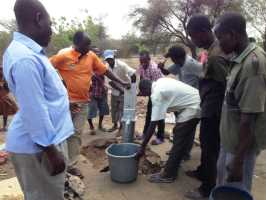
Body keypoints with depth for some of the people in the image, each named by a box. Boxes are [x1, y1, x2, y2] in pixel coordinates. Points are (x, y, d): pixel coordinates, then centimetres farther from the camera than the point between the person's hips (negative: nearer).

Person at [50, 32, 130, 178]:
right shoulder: (63, 56, -13)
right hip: (66, 101, -4)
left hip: (83, 102, 4)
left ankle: (70, 165, 19)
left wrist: (121, 83, 7)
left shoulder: (91, 56, 1)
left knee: (76, 134, 9)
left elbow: (105, 70, 9)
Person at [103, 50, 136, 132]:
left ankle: (121, 127, 13)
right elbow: (110, 82, -10)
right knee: (114, 109, 15)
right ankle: (115, 125, 34)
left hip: (126, 91, -5)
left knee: (122, 110, -2)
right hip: (115, 91, 5)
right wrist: (120, 90, -18)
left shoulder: (121, 65, -25)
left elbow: (133, 75, -29)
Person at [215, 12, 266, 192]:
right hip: (230, 139, 8)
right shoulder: (243, 58, 4)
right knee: (223, 187, 25)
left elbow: (249, 118, -27)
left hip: (242, 145, -8)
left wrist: (238, 161, -21)